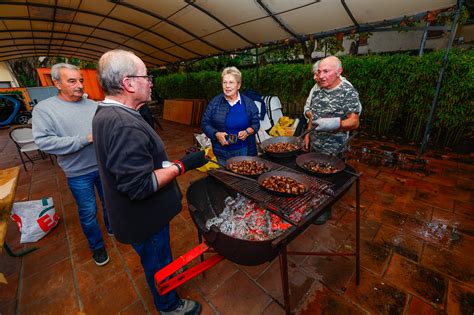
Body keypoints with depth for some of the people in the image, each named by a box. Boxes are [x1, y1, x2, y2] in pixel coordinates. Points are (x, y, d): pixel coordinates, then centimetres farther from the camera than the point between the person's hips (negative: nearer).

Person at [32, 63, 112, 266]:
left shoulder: (93, 105, 2)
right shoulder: (44, 108, -8)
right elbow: (44, 141, -17)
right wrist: (84, 139, -23)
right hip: (79, 173, -3)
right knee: (88, 212, 12)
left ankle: (112, 228, 48)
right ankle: (96, 246, 35)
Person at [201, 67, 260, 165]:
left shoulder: (248, 103, 0)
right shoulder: (214, 103, -3)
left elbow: (256, 123, 6)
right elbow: (205, 123, 0)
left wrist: (247, 132, -14)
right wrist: (216, 134, -16)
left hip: (244, 150, 1)